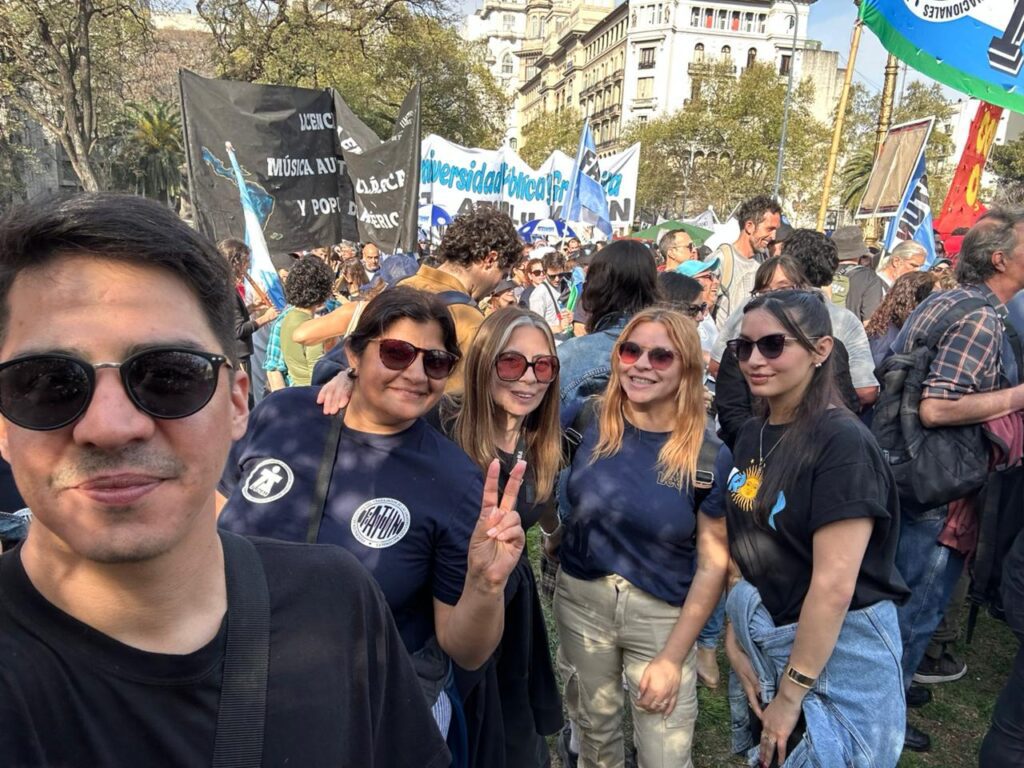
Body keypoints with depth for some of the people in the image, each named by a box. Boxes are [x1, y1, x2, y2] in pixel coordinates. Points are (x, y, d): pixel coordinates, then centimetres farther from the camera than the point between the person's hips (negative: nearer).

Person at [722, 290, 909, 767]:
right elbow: (742, 547, 4)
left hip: (840, 652, -7)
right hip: (764, 642, 7)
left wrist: (790, 696, -18)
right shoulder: (752, 435, 0)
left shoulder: (842, 444, -23)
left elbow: (834, 586, -25)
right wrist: (734, 638, -1)